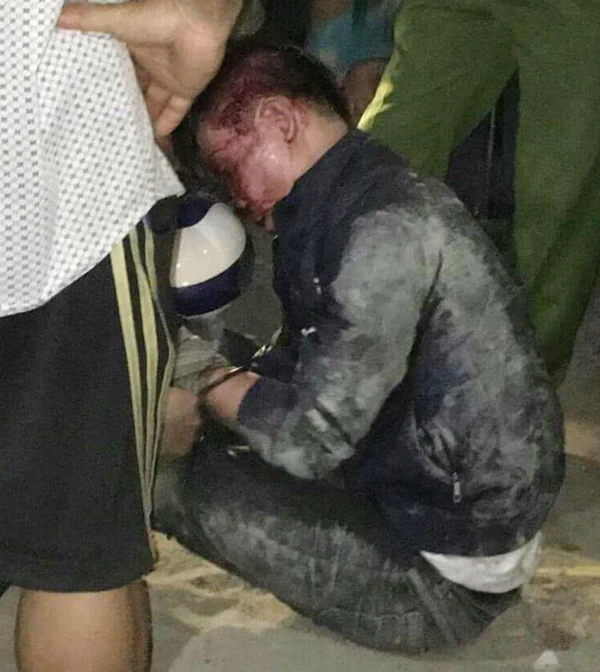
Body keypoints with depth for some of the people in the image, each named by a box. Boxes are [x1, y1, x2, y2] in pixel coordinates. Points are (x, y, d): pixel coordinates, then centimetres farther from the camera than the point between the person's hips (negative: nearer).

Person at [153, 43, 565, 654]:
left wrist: (209, 388, -7)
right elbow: (297, 369, 13)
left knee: (176, 481, -10)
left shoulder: (387, 228, -25)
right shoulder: (351, 204, 7)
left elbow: (307, 438, -25)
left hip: (450, 581, -9)